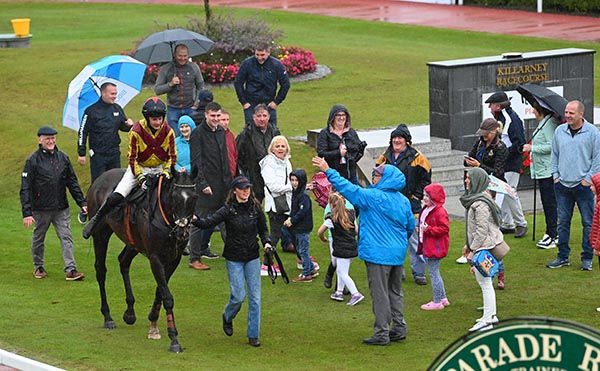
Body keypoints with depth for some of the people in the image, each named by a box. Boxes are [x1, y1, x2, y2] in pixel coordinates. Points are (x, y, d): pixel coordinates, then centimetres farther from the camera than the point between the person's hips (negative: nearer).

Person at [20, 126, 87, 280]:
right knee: (38, 239, 12)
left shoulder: (63, 158, 4)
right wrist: (27, 213, -17)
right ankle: (38, 267, 29)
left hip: (61, 209, 3)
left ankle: (71, 269, -6)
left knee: (66, 237, -4)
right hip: (40, 209, -2)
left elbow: (72, 183, 11)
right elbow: (25, 189, -10)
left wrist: (82, 203, 5)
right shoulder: (33, 160, -8)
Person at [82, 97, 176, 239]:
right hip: (139, 168, -3)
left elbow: (172, 156, -1)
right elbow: (133, 158, -13)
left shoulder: (168, 131, -11)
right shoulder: (136, 131, -18)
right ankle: (95, 220, 0)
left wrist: (166, 172, -17)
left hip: (160, 168, 3)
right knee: (116, 196, -19)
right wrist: (140, 177, -23)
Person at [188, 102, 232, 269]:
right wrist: (203, 184, -19)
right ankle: (194, 258, -2)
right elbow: (197, 161, -14)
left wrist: (229, 180, 16)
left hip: (221, 185, 8)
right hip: (206, 184, -8)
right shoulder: (198, 134, -10)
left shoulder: (221, 132, 13)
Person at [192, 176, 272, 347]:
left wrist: (266, 242, -9)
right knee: (238, 296, -4)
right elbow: (209, 223, -20)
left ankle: (253, 335, 9)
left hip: (252, 257, 3)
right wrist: (195, 220, -38)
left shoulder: (255, 208, 0)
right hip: (234, 258, -3)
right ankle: (228, 318, 29)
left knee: (255, 297, 1)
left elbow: (263, 230, 10)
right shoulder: (228, 210, -9)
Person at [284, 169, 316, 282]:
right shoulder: (295, 193, 9)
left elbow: (302, 212, -23)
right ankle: (312, 269, 29)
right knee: (300, 250, 18)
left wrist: (292, 220, -16)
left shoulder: (304, 196, -20)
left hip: (303, 228, -10)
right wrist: (290, 219, 1)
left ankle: (306, 275, 7)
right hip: (297, 228, 10)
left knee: (303, 251, -1)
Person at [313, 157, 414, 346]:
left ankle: (382, 333, 1)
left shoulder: (373, 197, -15)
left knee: (380, 293, -2)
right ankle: (399, 328, 21)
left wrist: (329, 171, -9)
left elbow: (349, 188, -15)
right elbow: (411, 226, 16)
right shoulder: (403, 200, 7)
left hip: (378, 253, -8)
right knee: (395, 291, 17)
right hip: (398, 253, 8)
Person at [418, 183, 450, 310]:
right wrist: (420, 229, 8)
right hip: (427, 247, 10)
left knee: (433, 273, -4)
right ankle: (443, 298, 28)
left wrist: (428, 229, -26)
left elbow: (444, 228, -23)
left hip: (435, 248, -10)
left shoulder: (440, 212, -18)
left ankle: (437, 302, 3)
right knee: (434, 273, 17)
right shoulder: (426, 210, 13)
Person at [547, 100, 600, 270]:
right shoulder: (559, 131, 8)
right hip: (562, 185, 4)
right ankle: (563, 257, 14)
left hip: (583, 185, -4)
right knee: (563, 222, 7)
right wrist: (555, 175, 9)